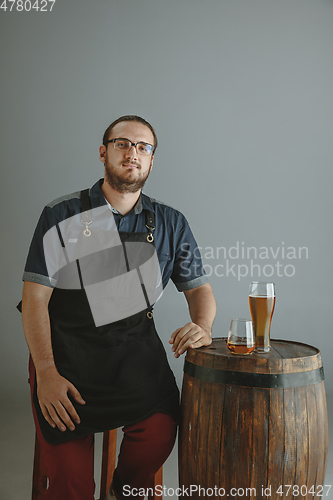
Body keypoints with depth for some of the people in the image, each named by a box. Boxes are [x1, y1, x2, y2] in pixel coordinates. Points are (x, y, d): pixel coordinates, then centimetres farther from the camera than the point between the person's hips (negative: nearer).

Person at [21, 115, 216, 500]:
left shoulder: (171, 224, 7)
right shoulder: (62, 216, -1)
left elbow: (198, 287, 13)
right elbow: (35, 296, -4)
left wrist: (202, 326, -11)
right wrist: (46, 372, -14)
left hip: (135, 351, 2)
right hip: (67, 350, -1)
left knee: (160, 431, -21)